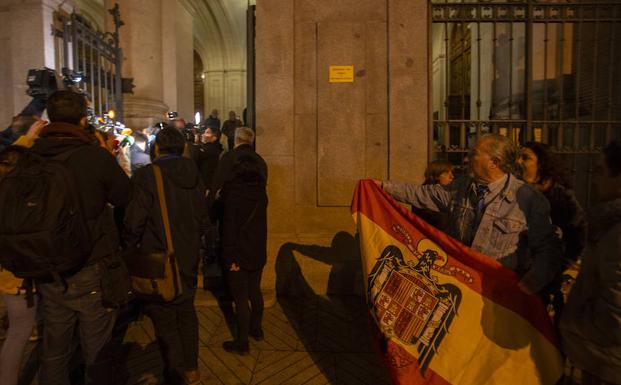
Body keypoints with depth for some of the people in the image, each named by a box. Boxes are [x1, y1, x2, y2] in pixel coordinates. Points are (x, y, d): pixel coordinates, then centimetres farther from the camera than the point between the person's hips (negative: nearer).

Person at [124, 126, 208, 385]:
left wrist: (130, 249, 2)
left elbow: (134, 221, -16)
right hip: (189, 257, 6)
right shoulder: (193, 174, 1)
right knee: (186, 310, 19)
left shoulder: (145, 175, -16)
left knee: (164, 317, 9)